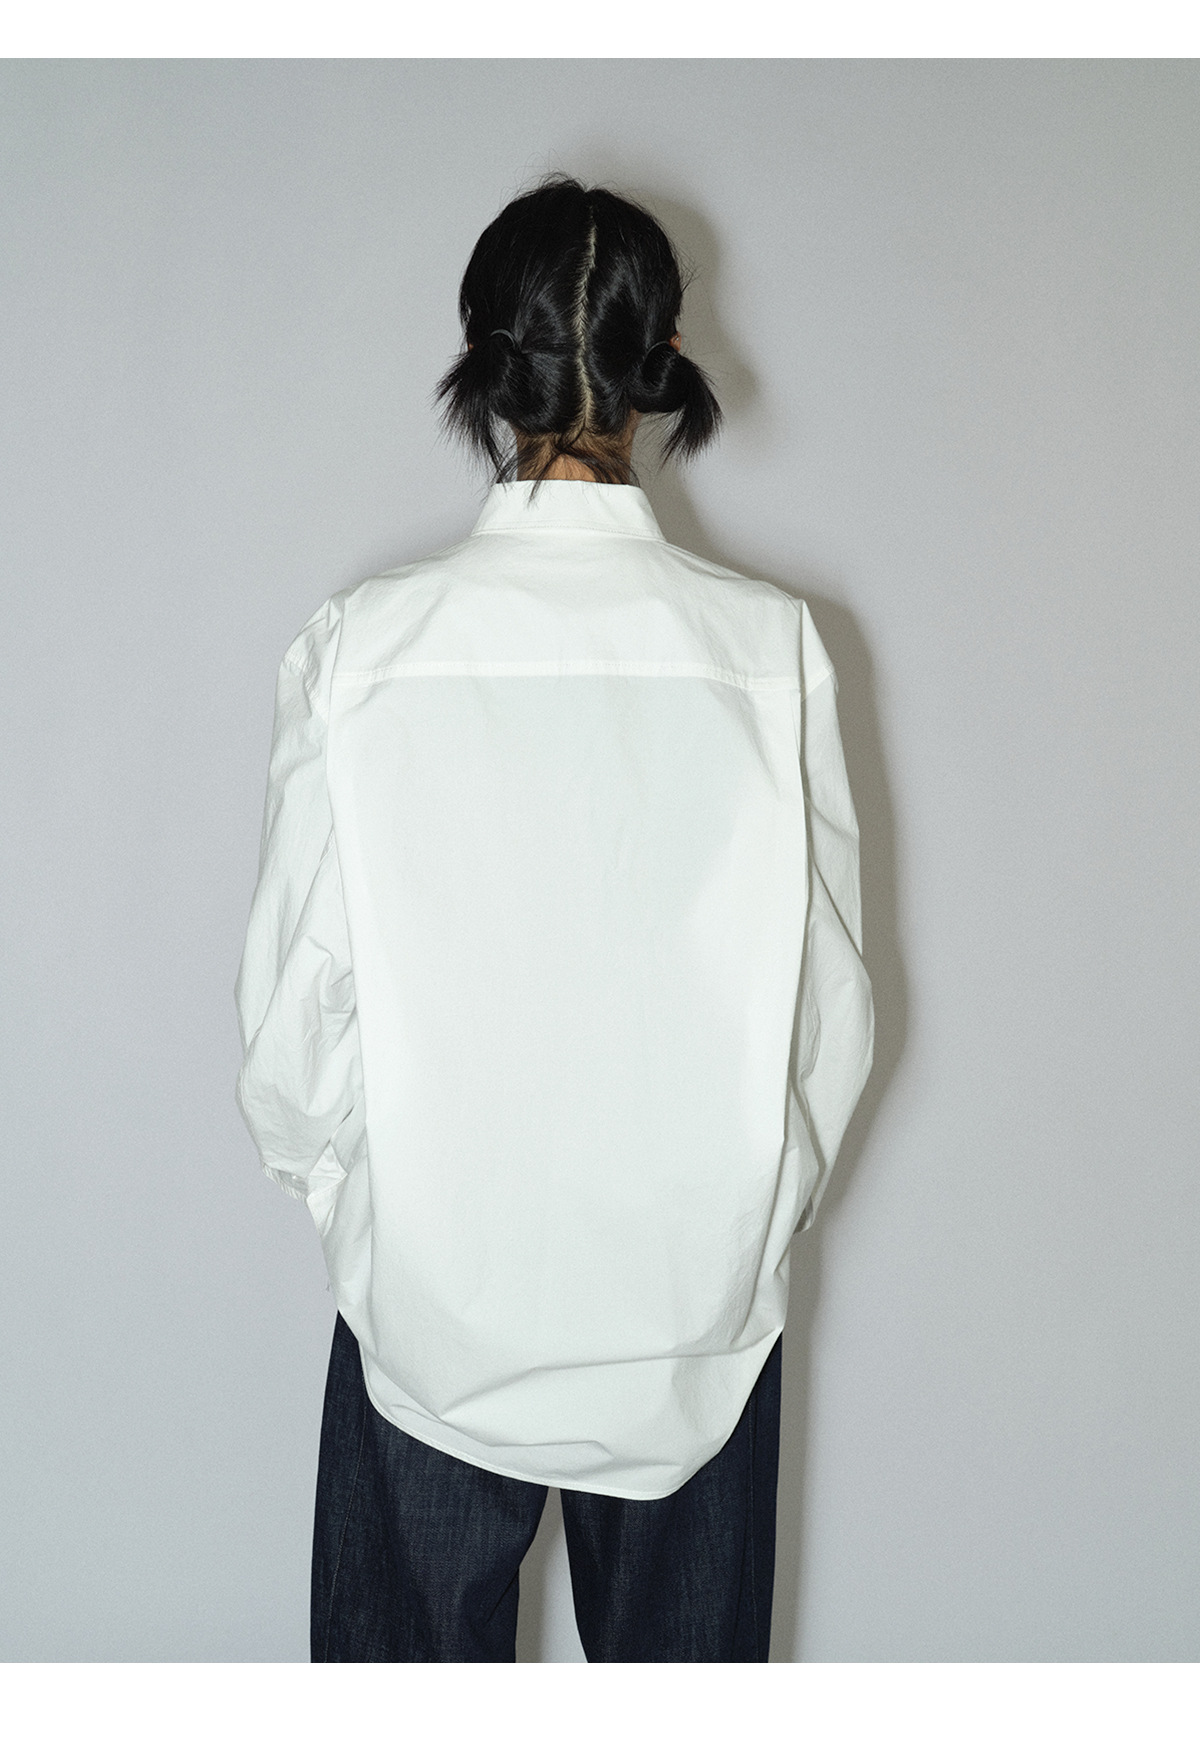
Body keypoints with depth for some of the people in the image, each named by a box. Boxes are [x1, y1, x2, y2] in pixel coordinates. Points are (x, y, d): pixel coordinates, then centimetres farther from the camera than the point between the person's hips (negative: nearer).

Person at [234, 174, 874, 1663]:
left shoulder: (357, 645, -13)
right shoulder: (772, 649, -12)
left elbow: (296, 999, -7)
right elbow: (832, 998, -5)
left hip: (427, 1307, 0)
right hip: (698, 1314, 1)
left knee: (417, 1651, 18)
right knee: (679, 1651, 19)